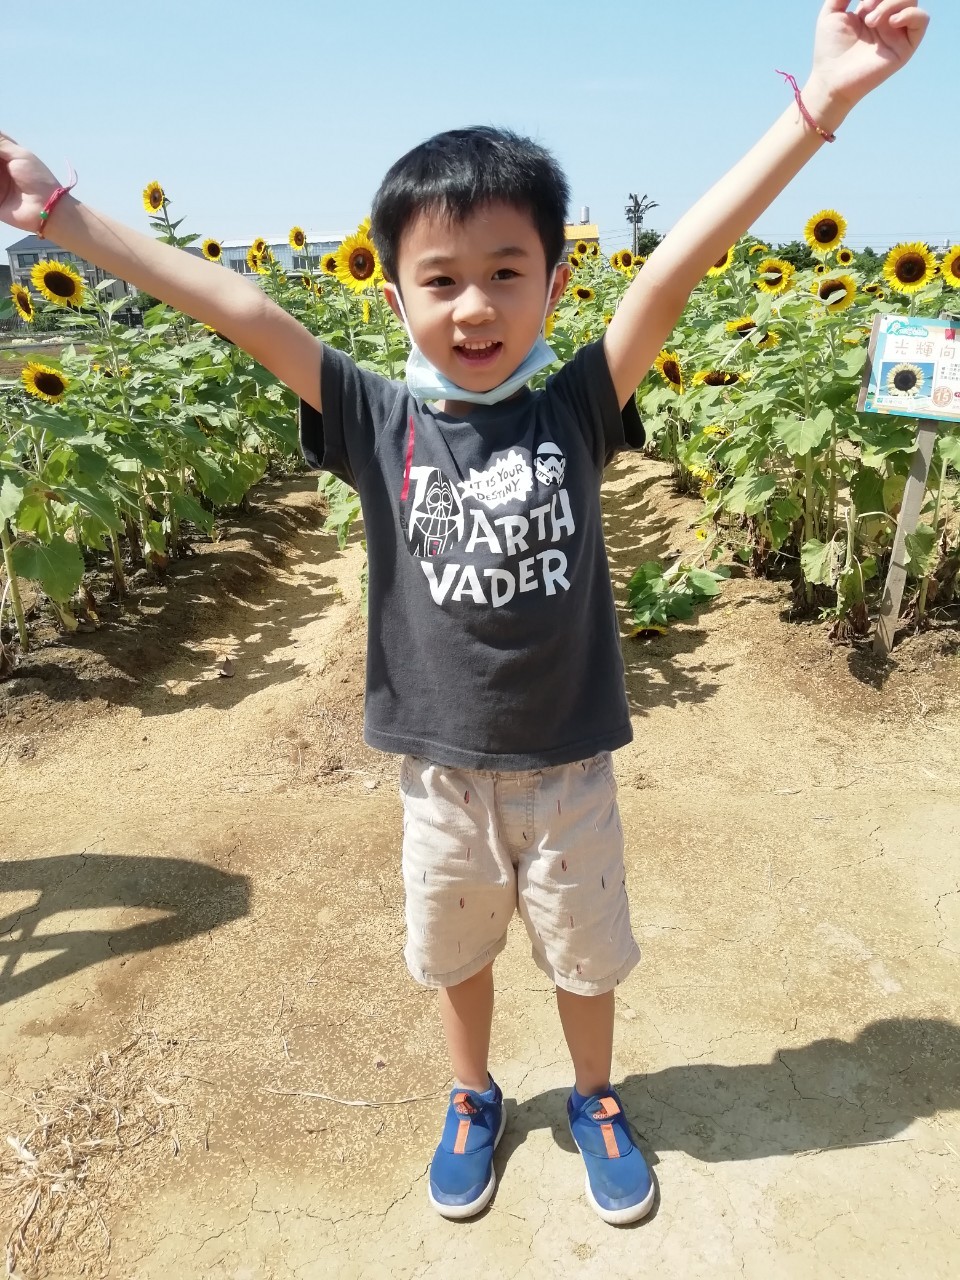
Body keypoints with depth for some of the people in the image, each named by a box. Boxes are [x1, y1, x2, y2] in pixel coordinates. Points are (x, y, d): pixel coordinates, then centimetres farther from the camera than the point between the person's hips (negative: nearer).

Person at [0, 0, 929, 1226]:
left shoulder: (576, 408, -11)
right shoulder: (377, 423, -10)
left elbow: (680, 261, -19)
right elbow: (238, 308, -14)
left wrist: (815, 108, -27)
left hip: (569, 769, 0)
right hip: (440, 771, 1)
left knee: (585, 957, 22)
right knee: (455, 956, 24)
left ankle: (595, 1098, 53)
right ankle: (473, 1099, 55)